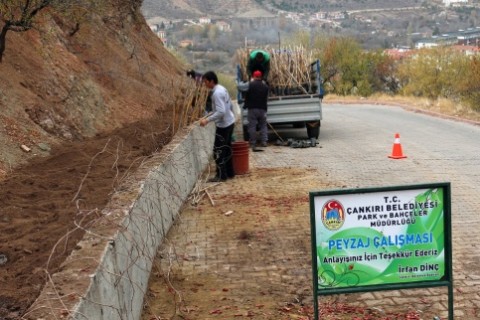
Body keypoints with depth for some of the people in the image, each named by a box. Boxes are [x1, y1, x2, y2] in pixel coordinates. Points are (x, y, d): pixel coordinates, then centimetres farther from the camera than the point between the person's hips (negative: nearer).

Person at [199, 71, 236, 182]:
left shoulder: (217, 93, -22)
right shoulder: (222, 89, 8)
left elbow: (221, 112, -28)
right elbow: (230, 106, 16)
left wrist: (207, 120, -24)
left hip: (223, 125, -10)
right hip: (229, 122, 10)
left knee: (218, 150, -2)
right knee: (226, 149, 17)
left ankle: (221, 175, 3)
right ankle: (229, 172, 24)